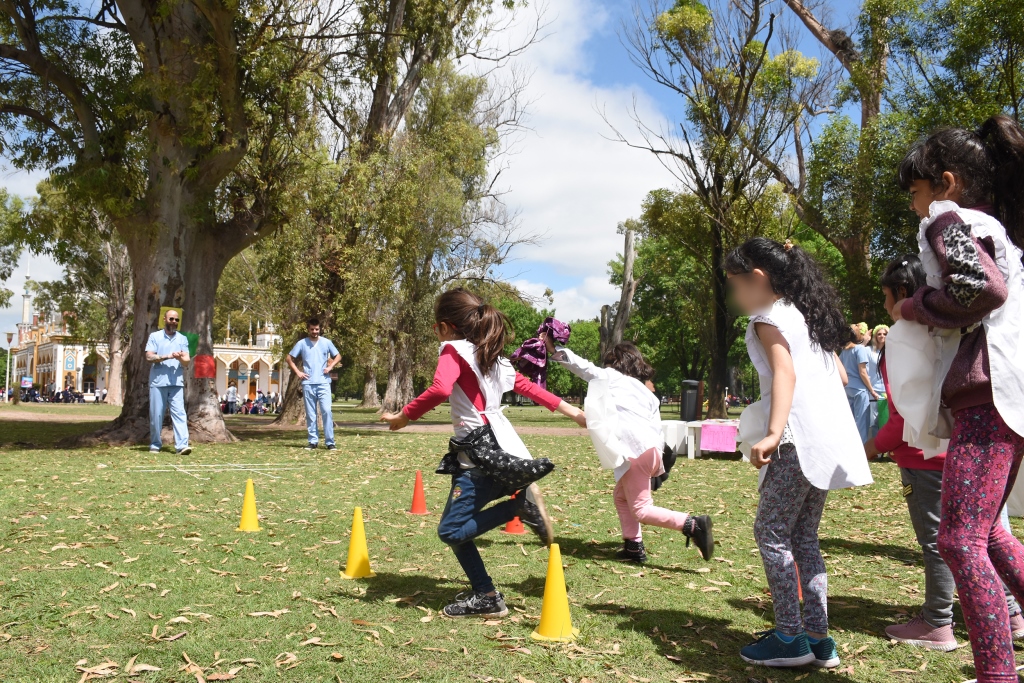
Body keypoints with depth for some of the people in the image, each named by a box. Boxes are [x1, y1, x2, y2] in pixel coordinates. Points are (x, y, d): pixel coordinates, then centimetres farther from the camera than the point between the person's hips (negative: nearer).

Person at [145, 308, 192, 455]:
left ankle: (182, 445, -16)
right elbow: (149, 357, -5)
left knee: (179, 413, -8)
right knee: (156, 415, 3)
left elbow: (187, 360, 6)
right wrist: (168, 356, -16)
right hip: (157, 382, -1)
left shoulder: (182, 339, 14)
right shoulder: (155, 336, 6)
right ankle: (155, 445, 14)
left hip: (176, 383, 1)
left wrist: (181, 358, -18)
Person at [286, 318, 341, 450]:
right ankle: (313, 441, 12)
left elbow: (338, 356, 16)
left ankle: (330, 442, -5)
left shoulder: (326, 342, 6)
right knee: (310, 414, 5)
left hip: (323, 382, -1)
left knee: (327, 411, -10)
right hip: (308, 383, 1)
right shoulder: (301, 343, 5)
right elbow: (290, 358, 12)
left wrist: (330, 367, 1)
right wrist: (297, 372, 2)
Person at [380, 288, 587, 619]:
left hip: (483, 458, -9)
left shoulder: (454, 350, -8)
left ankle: (520, 504, -9)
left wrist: (404, 416, -15)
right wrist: (571, 410, 31)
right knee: (456, 528, 14)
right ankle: (485, 596, 13)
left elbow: (439, 389, -27)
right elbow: (528, 386, 23)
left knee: (451, 530, -7)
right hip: (496, 450, 9)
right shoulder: (491, 355, 18)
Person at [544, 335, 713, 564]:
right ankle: (634, 546, 16)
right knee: (621, 496, 22)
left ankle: (693, 525, -18)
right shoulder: (647, 393, 26)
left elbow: (581, 366, 13)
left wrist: (554, 350, 21)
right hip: (651, 449, 8)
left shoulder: (611, 377, 11)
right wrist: (656, 464, 21)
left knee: (641, 509, -5)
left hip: (634, 451, -8)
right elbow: (657, 428, 19)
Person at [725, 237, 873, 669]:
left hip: (800, 439, -9)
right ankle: (818, 636, 14)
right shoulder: (809, 314, 20)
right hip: (832, 437, 9)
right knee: (803, 536, 13)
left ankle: (790, 638, -2)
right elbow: (839, 375, 22)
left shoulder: (768, 318, -6)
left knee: (771, 533, -3)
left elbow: (784, 373, -21)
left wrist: (773, 433, -33)